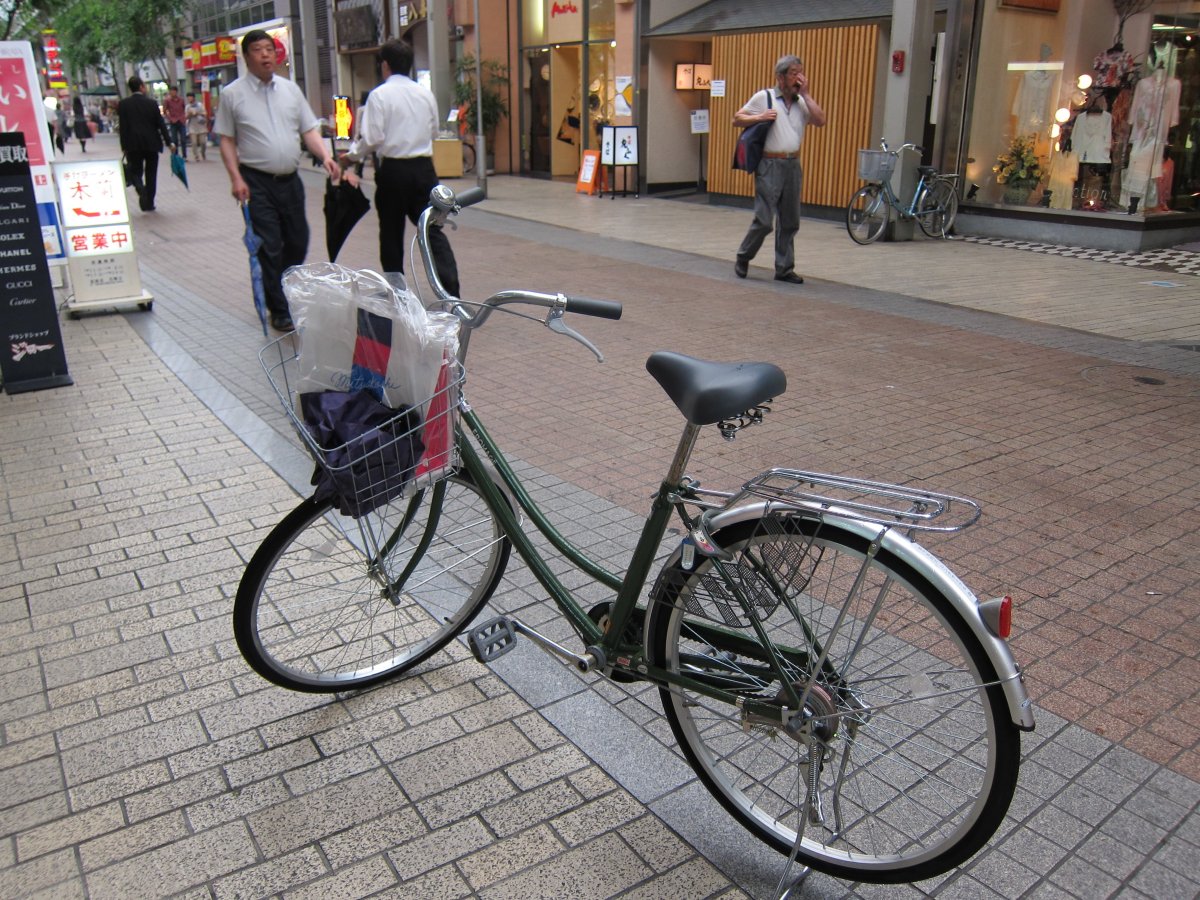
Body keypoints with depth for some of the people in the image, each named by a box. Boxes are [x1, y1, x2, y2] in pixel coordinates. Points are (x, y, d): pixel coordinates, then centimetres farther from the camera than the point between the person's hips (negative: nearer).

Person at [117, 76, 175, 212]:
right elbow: (160, 124, -3)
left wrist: (124, 146, 1)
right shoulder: (151, 103, -3)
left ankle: (141, 190, -22)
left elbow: (122, 127, -4)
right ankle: (149, 204, 11)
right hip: (152, 144, 0)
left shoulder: (123, 104, -2)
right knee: (151, 174, 9)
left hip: (133, 145, 0)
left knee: (135, 171, 9)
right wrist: (169, 142, 3)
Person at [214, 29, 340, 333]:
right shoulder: (233, 94, -1)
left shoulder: (290, 89, 10)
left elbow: (309, 130, 9)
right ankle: (279, 311, 8)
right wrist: (236, 179, -10)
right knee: (270, 248, -2)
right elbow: (227, 140, 0)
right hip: (258, 182, -4)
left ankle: (292, 298, 32)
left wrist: (326, 156, -9)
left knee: (298, 243, 11)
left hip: (290, 179, 4)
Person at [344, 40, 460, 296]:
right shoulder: (426, 93, 6)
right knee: (433, 230, 3)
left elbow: (372, 138, -12)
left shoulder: (379, 95, -8)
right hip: (424, 168, 3)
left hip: (393, 170, -3)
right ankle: (451, 291, -11)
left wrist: (352, 156, 5)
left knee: (391, 235, 10)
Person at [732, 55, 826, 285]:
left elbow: (820, 120, -2)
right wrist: (760, 117, -13)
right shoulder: (764, 97, 1)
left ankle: (785, 269, 14)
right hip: (769, 165, -5)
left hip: (792, 165, 5)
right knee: (764, 220, -8)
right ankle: (743, 258, 14)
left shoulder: (802, 102, 13)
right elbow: (737, 119, 2)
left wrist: (805, 94, -2)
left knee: (790, 222, 7)